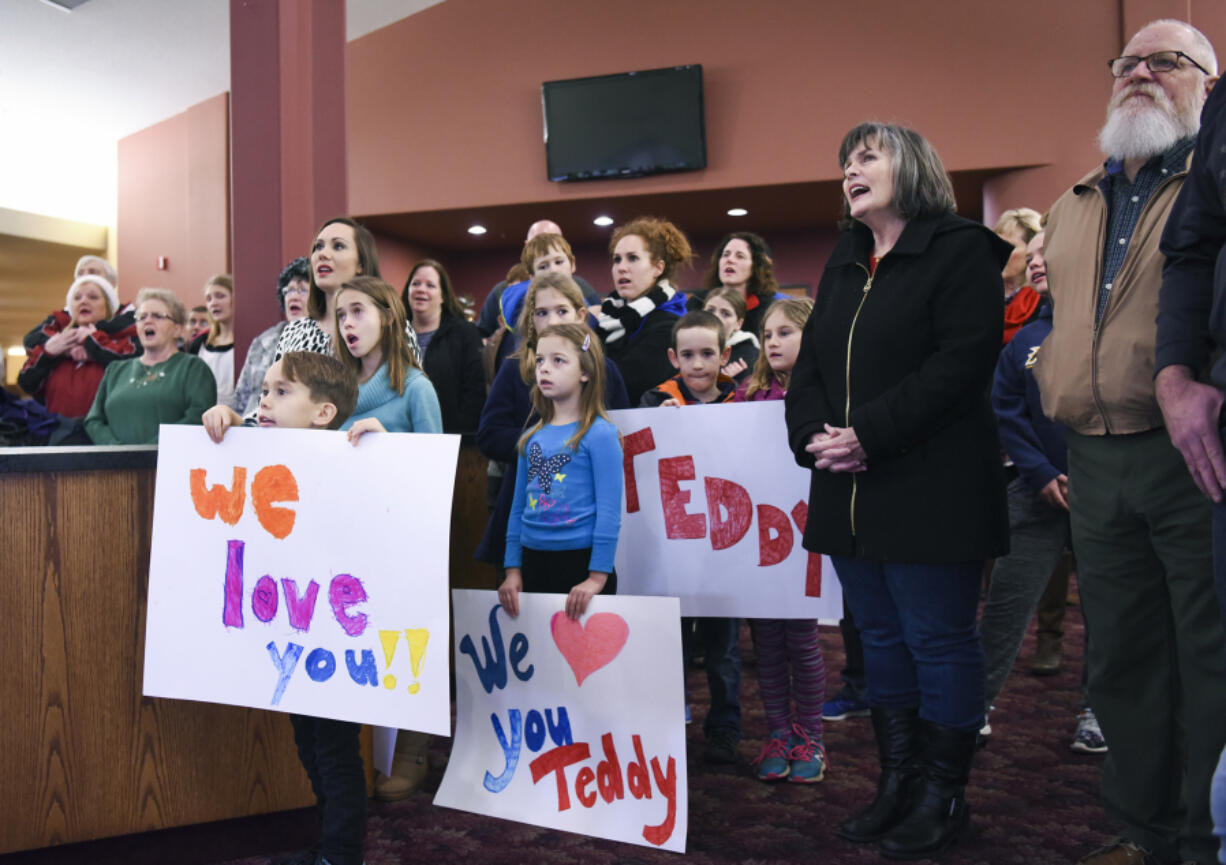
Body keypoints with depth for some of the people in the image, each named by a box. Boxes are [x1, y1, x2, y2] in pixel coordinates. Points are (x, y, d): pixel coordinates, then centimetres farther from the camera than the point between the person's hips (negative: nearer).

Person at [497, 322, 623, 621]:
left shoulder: (600, 434, -9)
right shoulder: (532, 437, 9)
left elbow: (609, 512, -12)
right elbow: (518, 507, 12)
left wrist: (598, 576, -16)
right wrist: (513, 570, 7)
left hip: (580, 562, -5)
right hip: (533, 562, 6)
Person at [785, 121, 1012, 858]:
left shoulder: (960, 252, -4)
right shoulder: (842, 267, 19)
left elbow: (961, 364, -15)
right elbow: (809, 366, 14)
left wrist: (870, 435, -20)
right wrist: (813, 433, -5)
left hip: (931, 490, -7)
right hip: (848, 491, 7)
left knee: (939, 640, 2)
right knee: (882, 639, 13)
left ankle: (942, 796, 17)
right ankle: (898, 783, 26)